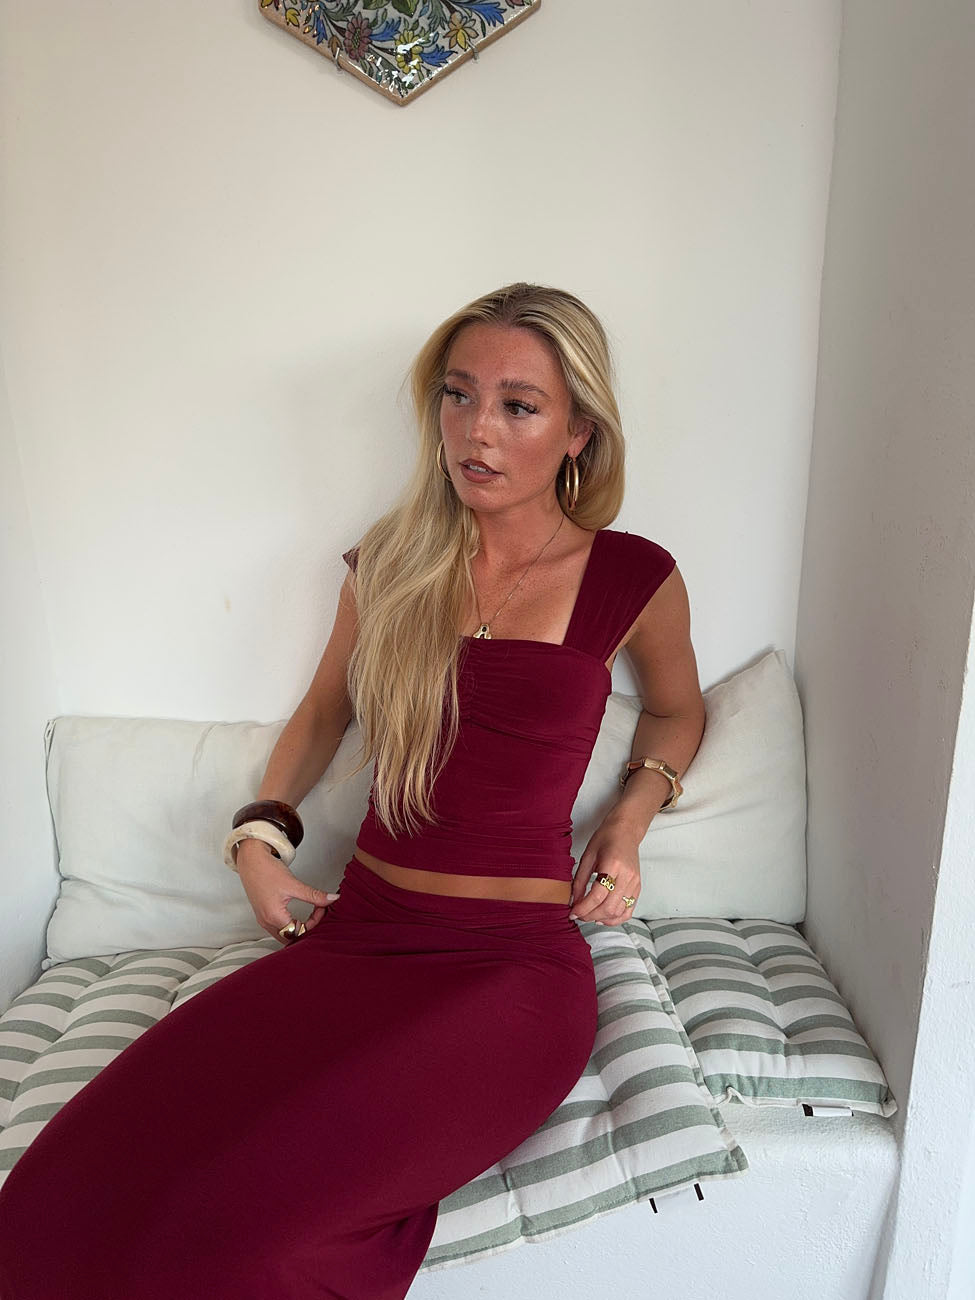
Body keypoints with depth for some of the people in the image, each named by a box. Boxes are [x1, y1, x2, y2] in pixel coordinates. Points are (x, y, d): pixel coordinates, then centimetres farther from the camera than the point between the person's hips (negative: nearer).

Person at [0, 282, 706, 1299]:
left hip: (511, 959, -2)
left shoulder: (633, 578, 0)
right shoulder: (391, 562, 7)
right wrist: (259, 835, 8)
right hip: (353, 929, 3)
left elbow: (676, 710, 20)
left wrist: (630, 819, 4)